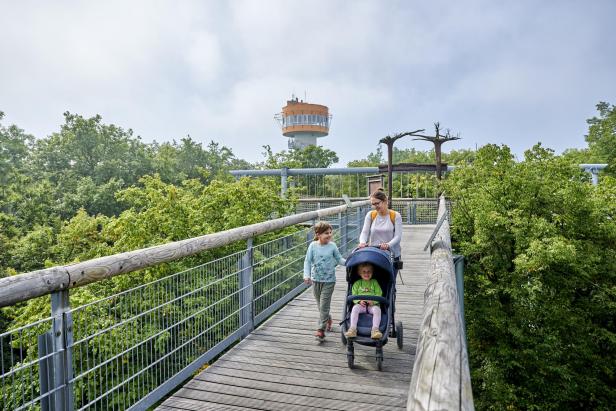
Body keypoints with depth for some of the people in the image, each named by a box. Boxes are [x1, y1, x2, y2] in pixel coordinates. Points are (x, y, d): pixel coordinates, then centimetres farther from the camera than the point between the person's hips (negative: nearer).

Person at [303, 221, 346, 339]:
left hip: (329, 280, -2)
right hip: (316, 280, 2)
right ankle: (328, 319, 43)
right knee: (320, 305, 16)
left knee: (324, 305, -6)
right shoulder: (313, 246, -7)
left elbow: (339, 259, 4)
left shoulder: (332, 246, -6)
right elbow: (307, 261, -4)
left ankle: (321, 329, 1)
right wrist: (307, 275, -13)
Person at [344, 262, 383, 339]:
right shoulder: (357, 283, 14)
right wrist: (359, 301, -14)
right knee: (355, 308, -31)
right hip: (361, 304, 0)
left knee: (377, 309, -32)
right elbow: (354, 295, 7)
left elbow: (379, 294, 4)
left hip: (373, 305, 0)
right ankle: (353, 329, -36)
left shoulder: (374, 282, 14)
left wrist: (373, 301, -15)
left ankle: (375, 329, -37)